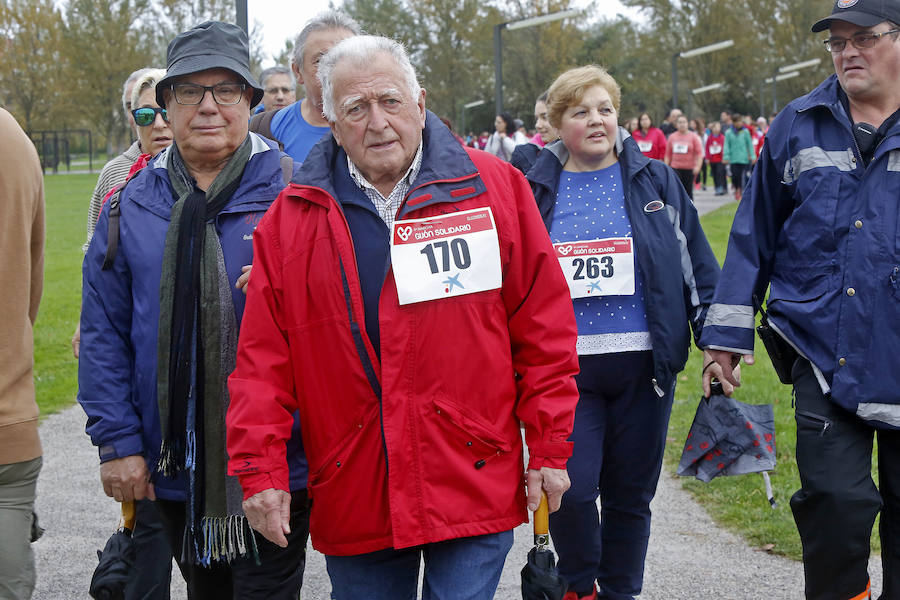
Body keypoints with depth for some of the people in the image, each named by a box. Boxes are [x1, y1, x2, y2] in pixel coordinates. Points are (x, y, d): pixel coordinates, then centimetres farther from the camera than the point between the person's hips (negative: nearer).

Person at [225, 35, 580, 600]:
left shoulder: (495, 188, 1)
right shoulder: (292, 217, 4)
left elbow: (544, 330, 1)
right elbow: (263, 357, 3)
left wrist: (549, 448, -1)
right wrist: (261, 469, -3)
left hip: (475, 486, -2)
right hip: (352, 502, 2)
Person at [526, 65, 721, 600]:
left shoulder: (656, 182, 7)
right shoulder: (535, 191, 7)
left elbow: (700, 267, 8)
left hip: (643, 367, 1)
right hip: (567, 369, -1)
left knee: (631, 495, 8)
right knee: (571, 490, -13)